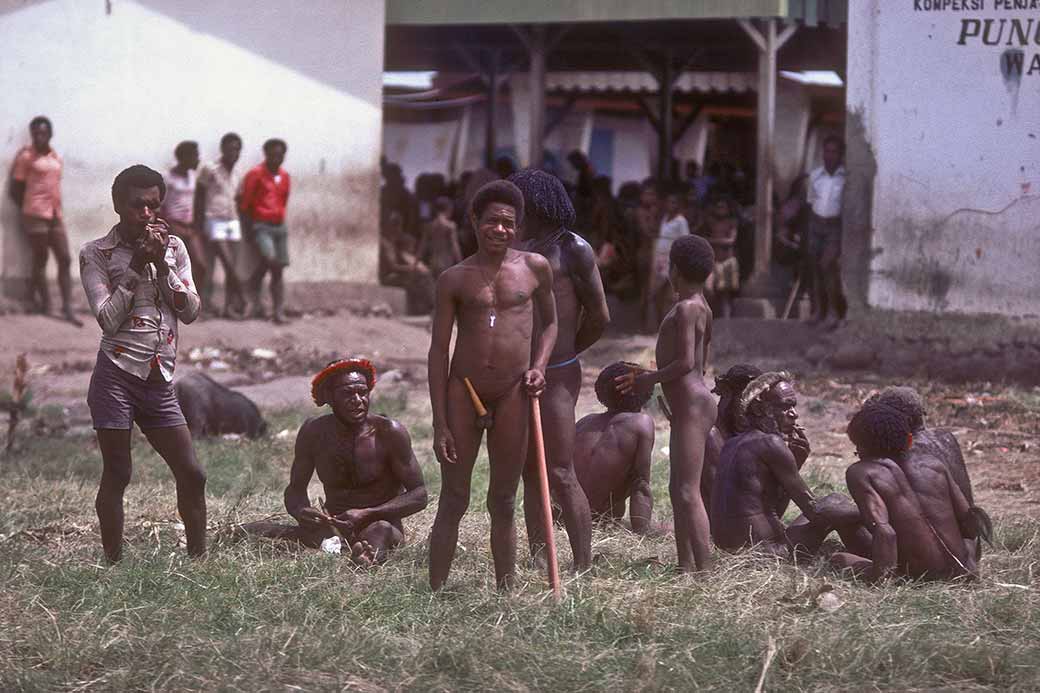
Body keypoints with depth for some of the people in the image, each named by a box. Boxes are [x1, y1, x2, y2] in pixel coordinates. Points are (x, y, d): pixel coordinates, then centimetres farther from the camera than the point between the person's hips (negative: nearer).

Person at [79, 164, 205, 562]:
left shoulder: (173, 247, 10)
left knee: (192, 475, 3)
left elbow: (191, 312, 2)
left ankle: (200, 561, 12)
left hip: (159, 383, 4)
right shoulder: (96, 254, -1)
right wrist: (136, 266, -13)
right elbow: (108, 319, -11)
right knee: (117, 476, 0)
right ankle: (114, 566, 7)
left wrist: (161, 262, -7)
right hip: (116, 376, -4)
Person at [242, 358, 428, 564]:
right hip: (331, 528, 6)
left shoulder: (388, 433, -10)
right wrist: (301, 512, -16)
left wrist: (367, 515, -23)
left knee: (381, 531, -44)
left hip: (381, 523, -6)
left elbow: (419, 494, -9)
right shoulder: (314, 432, 1)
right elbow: (295, 489, 10)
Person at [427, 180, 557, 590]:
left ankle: (506, 591, 14)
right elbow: (438, 351, 1)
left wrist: (538, 367, 2)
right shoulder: (454, 280, 0)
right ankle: (435, 593, 2)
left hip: (513, 394, 1)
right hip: (462, 390, -1)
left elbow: (548, 323, 22)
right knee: (453, 500, 0)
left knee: (504, 502, 9)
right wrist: (440, 424, -4)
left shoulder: (535, 268, 5)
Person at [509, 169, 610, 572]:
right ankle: (538, 565, 13)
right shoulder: (526, 249, 15)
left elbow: (599, 316, -6)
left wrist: (561, 354, 4)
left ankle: (583, 568, -7)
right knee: (531, 472, 9)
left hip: (556, 376, -8)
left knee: (561, 475, -10)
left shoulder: (573, 249, -7)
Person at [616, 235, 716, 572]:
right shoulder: (699, 307, 16)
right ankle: (687, 566, 18)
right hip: (689, 407, 11)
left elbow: (686, 363, -21)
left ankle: (704, 569, -17)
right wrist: (651, 375, 23)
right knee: (678, 490, 14)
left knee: (688, 492, -13)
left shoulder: (686, 309, -14)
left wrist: (649, 380, -9)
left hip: (692, 406, -11)